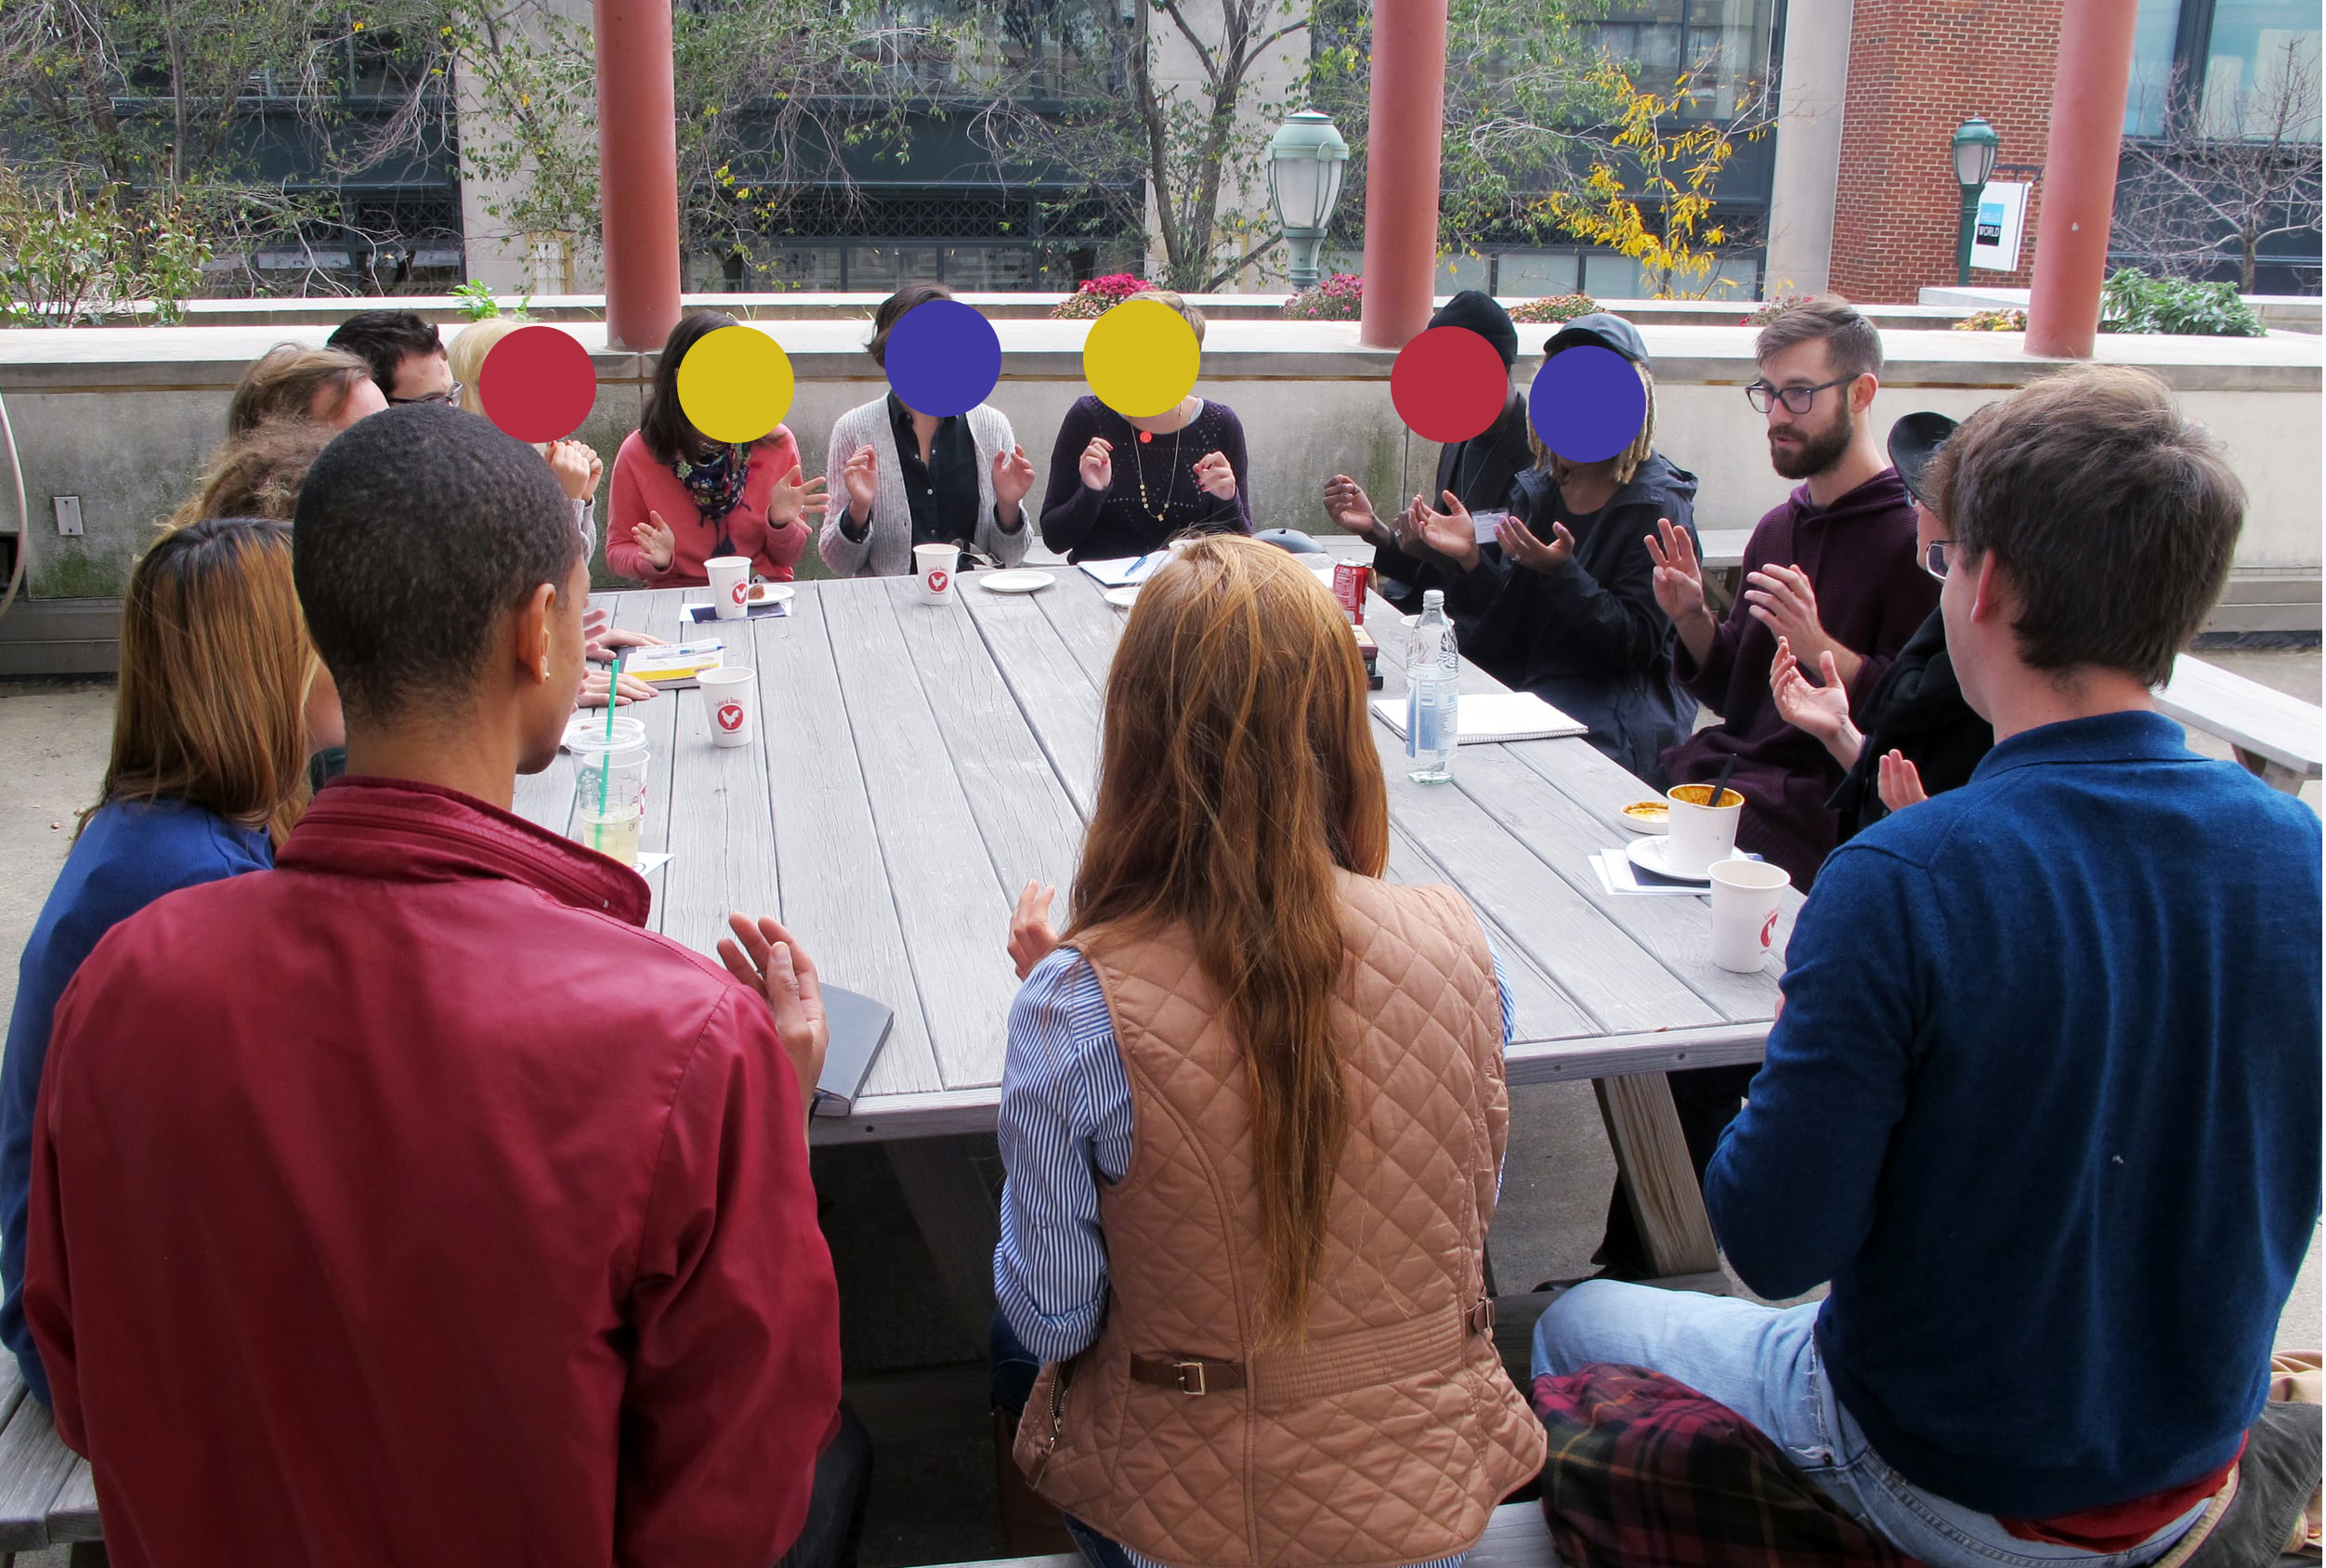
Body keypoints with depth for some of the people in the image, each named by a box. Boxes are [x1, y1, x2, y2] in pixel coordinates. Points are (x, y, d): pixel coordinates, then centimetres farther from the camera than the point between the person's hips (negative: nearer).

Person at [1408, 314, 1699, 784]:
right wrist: (1470, 559, -12)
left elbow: (1639, 643, -14)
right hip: (1528, 683, 6)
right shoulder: (1538, 489, 8)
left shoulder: (1658, 506, -10)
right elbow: (1512, 614, 7)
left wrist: (1563, 573, -26)